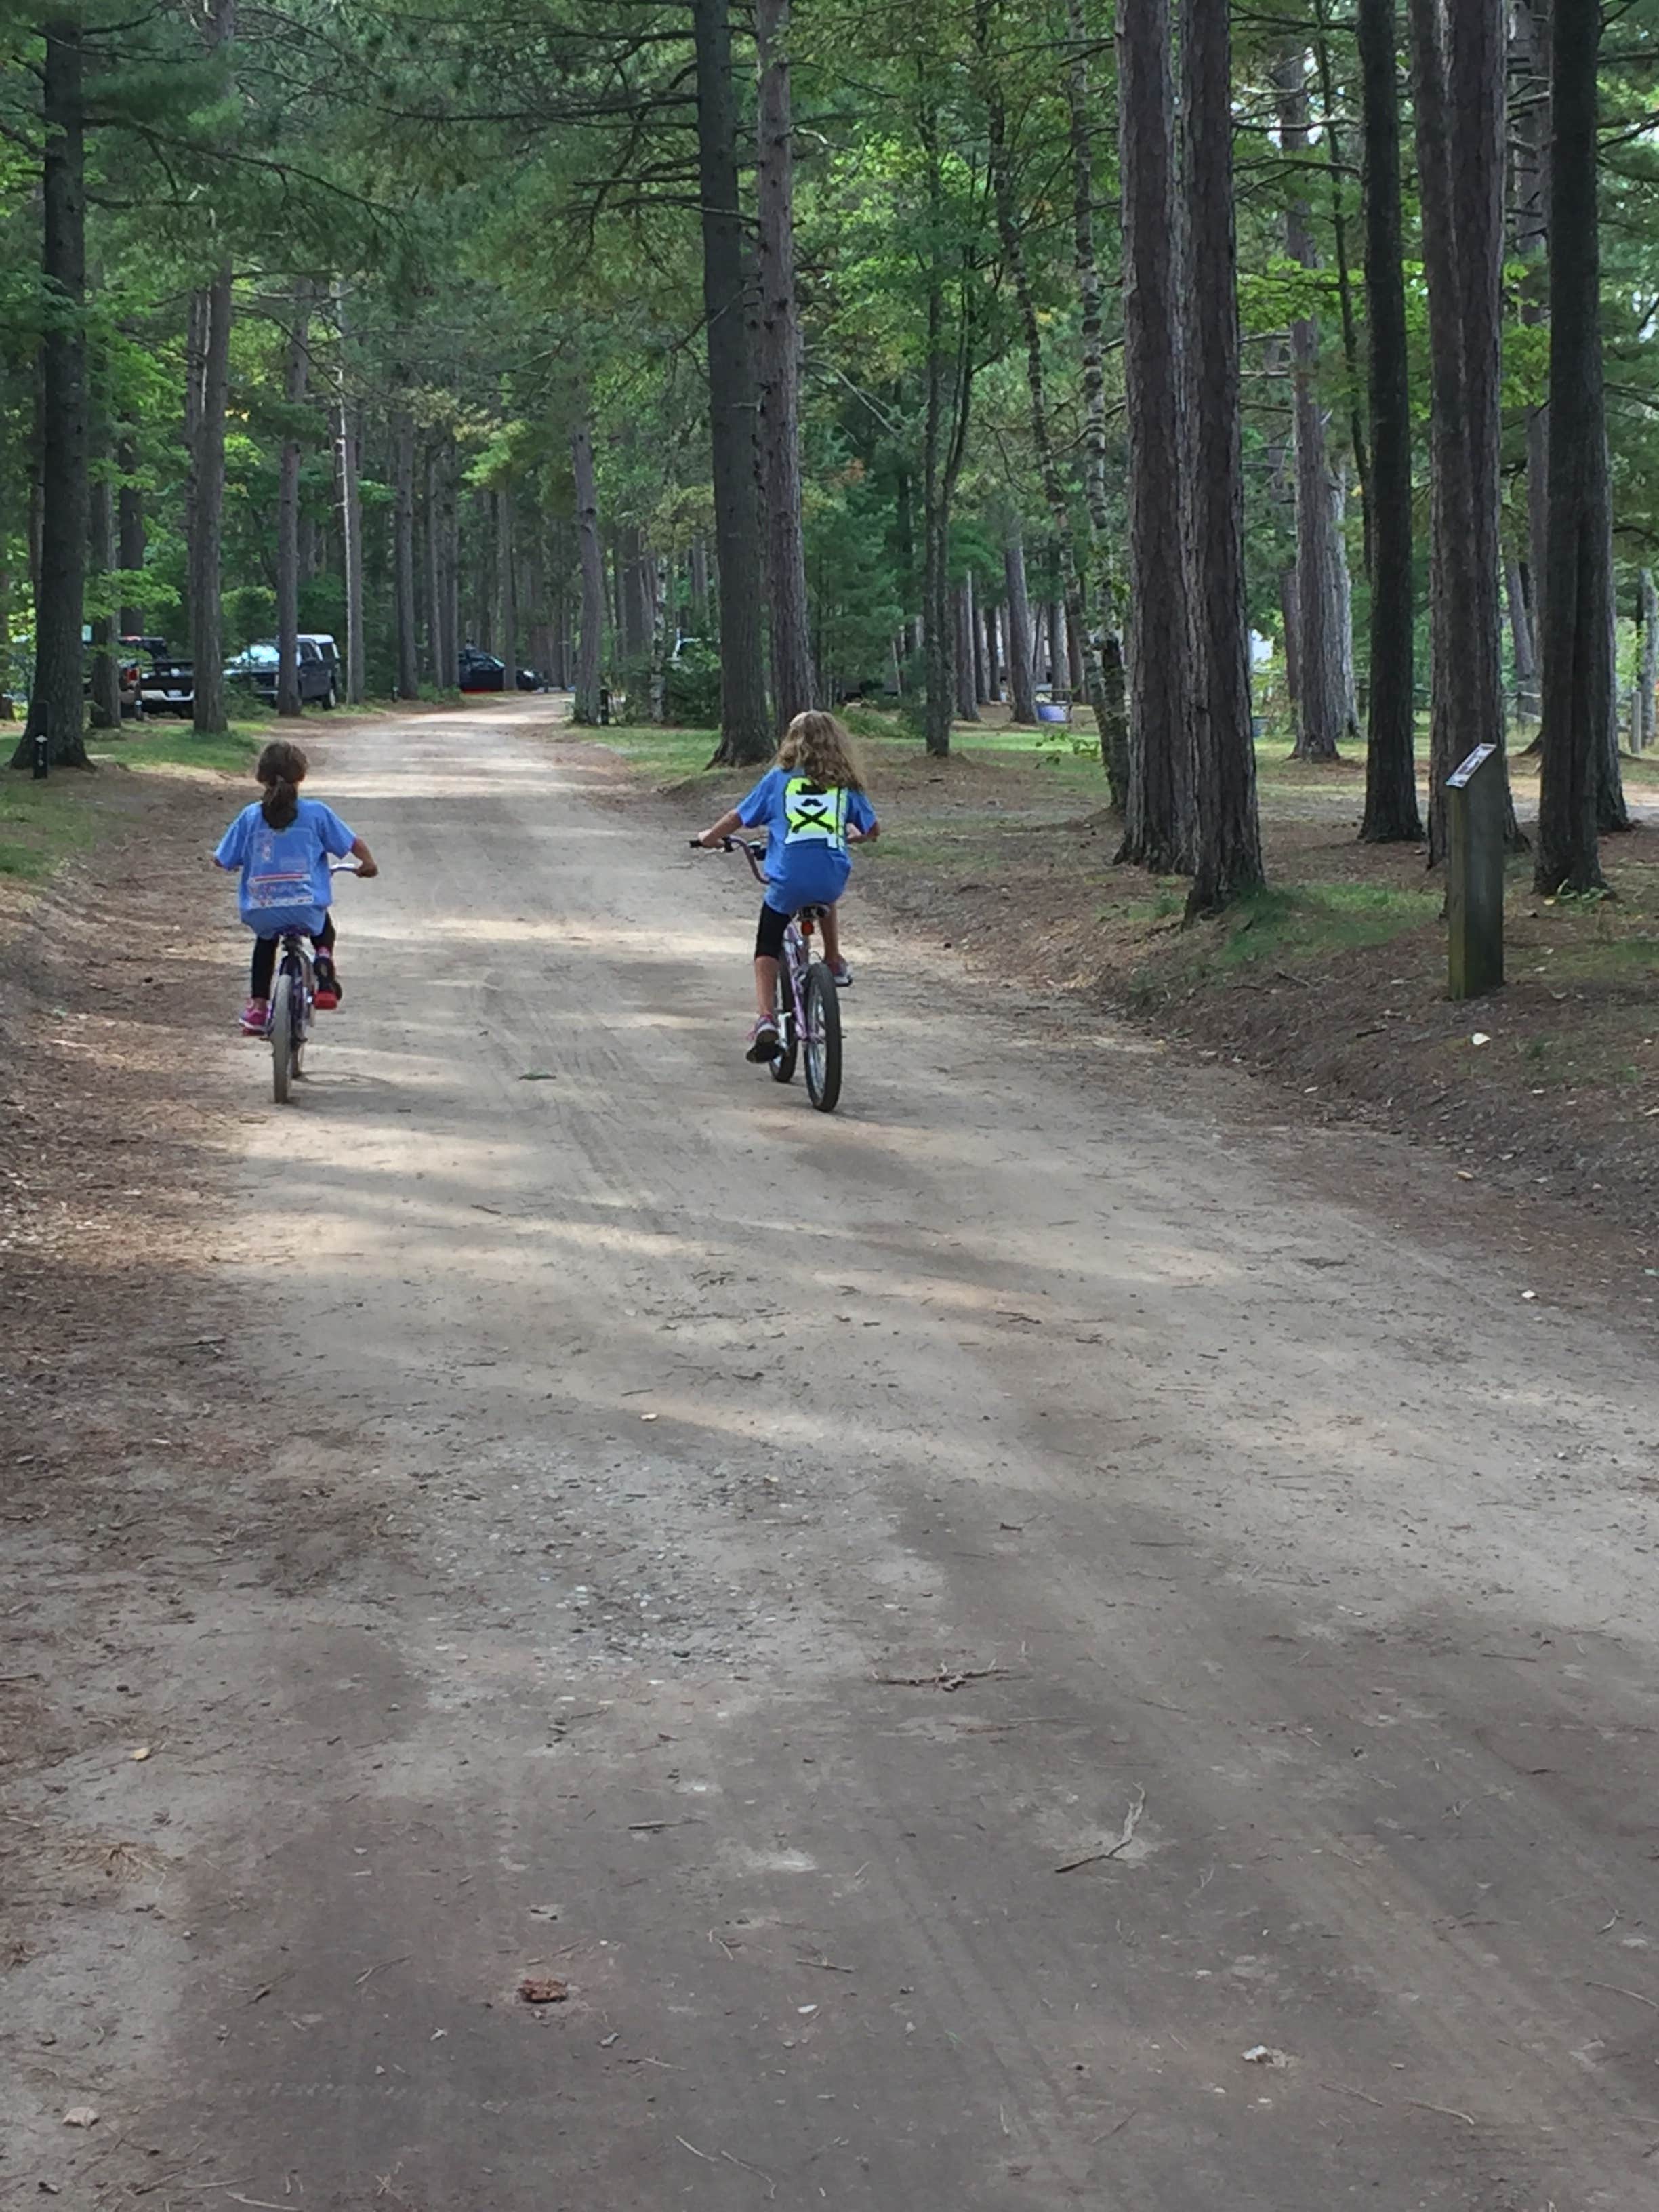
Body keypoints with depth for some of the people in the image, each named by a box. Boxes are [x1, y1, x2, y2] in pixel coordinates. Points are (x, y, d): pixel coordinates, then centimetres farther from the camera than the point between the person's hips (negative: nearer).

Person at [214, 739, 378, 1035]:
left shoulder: (250, 816, 3)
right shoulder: (315, 813, 0)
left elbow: (221, 861, 8)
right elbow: (353, 844, 6)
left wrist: (241, 863, 32)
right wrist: (368, 864, 28)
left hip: (261, 913, 1)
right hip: (305, 908, -1)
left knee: (266, 940, 35)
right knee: (323, 927, 34)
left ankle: (258, 1005, 25)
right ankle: (325, 971, 6)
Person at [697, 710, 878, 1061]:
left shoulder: (779, 779, 9)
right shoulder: (845, 784, 12)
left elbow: (738, 818, 13)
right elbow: (873, 829, 19)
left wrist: (711, 837, 33)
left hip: (787, 880, -2)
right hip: (832, 879, 2)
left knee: (767, 949, 14)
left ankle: (766, 1019, -1)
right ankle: (835, 965, 39)